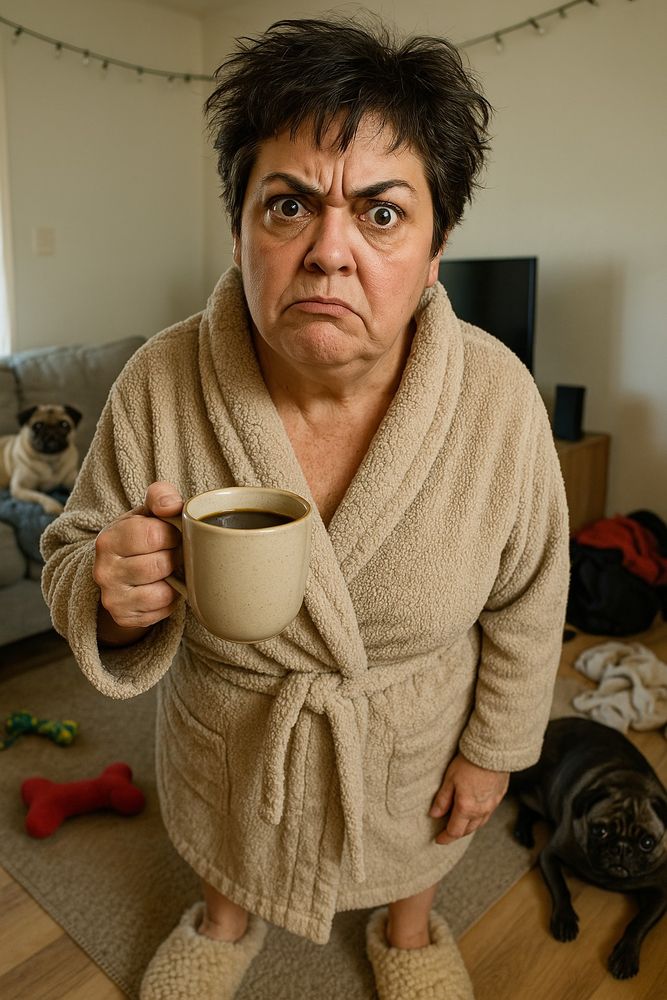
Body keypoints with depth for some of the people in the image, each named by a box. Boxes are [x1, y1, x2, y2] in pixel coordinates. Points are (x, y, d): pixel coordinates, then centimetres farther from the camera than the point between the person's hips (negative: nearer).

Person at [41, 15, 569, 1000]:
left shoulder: (498, 395, -27)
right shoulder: (159, 384, -27)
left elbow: (525, 599, -12)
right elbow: (74, 556, -14)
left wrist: (493, 748, -3)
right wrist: (112, 595, -37)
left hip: (412, 737, 0)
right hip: (227, 733, 1)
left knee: (411, 855, 32)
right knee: (227, 844, 33)